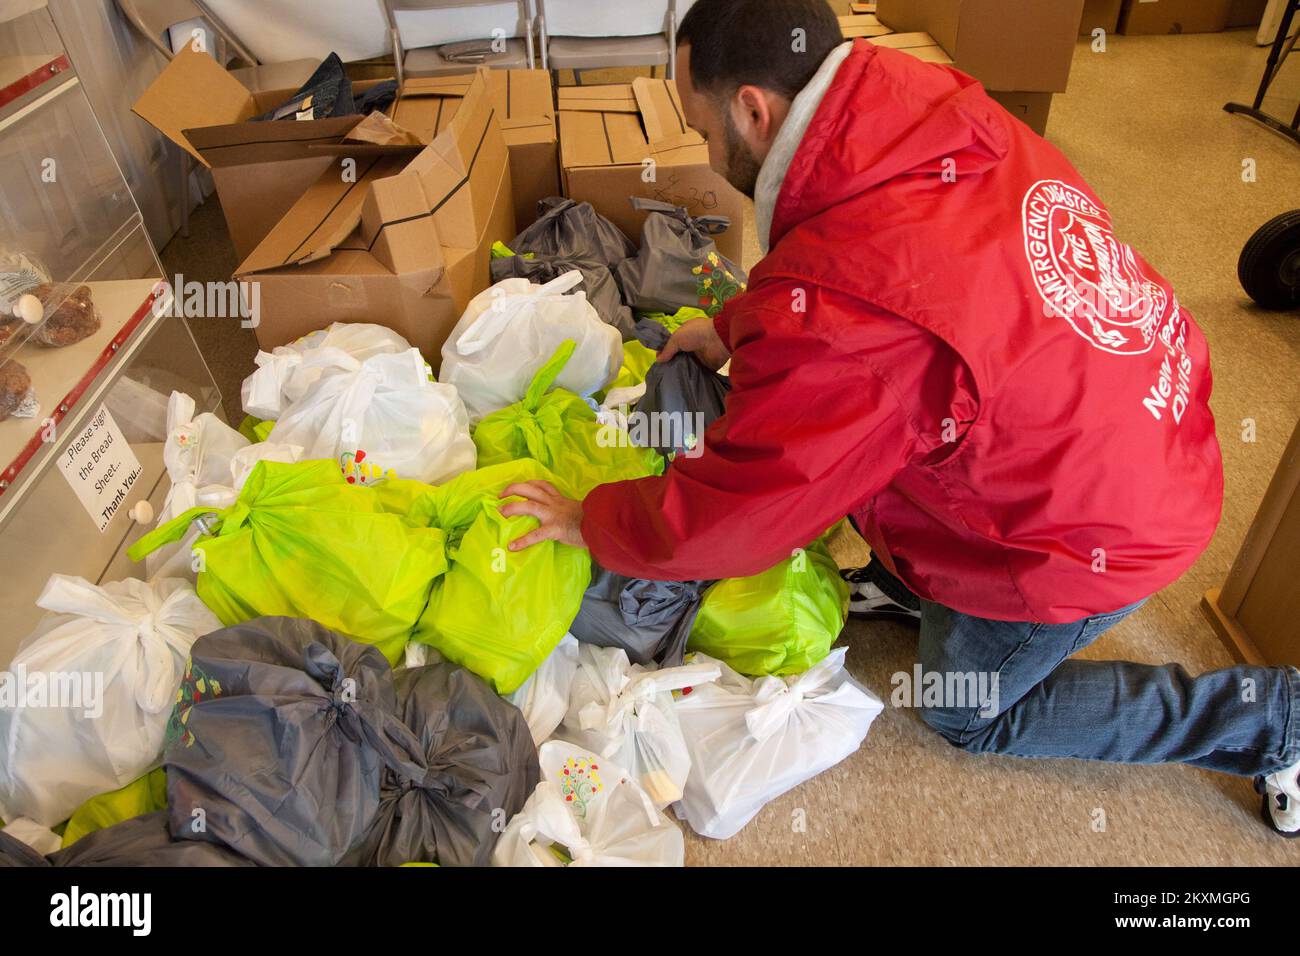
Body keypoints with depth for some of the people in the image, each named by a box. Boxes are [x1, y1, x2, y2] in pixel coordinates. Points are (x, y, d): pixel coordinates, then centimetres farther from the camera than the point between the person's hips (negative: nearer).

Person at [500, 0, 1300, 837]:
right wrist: (737, 330, 11)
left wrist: (590, 523, -7)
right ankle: (914, 583, 28)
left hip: (1104, 529, -7)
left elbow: (723, 518, -25)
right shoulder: (946, 120, -11)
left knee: (968, 714, 18)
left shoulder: (838, 312, -37)